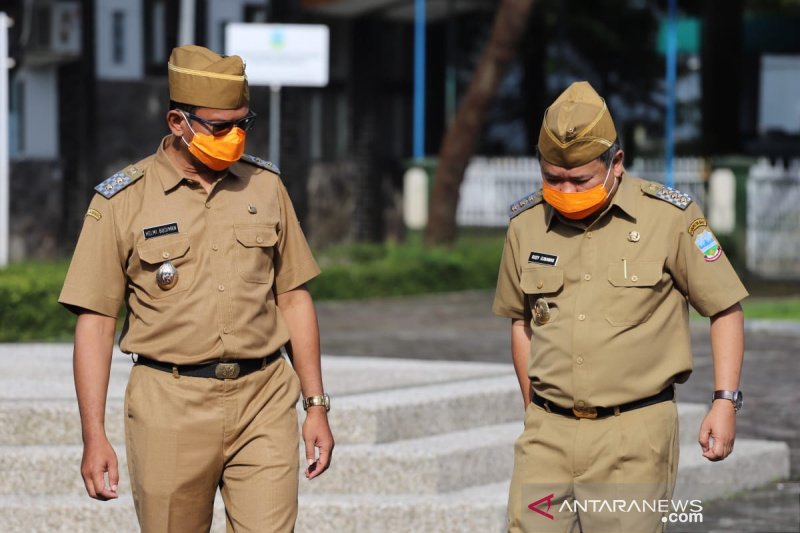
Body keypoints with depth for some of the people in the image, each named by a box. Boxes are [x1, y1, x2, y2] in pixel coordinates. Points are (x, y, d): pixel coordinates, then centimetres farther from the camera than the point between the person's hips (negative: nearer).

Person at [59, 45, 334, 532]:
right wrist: (94, 436, -8)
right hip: (171, 407, -2)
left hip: (264, 402, 2)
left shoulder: (265, 185, 8)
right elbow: (95, 321, -2)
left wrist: (317, 405, 10)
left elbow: (294, 297, 13)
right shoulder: (122, 200, -2)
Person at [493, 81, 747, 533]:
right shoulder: (527, 224, 7)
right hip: (549, 435, 3)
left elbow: (726, 309, 2)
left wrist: (726, 402, -6)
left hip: (634, 433, -3)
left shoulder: (669, 217, -4)